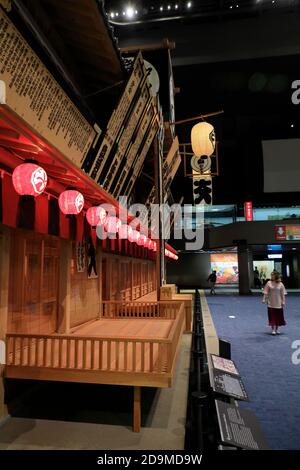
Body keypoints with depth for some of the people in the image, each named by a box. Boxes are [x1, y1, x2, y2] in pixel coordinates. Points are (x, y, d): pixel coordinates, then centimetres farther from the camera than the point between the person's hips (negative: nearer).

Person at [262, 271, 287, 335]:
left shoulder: (280, 284, -1)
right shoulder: (269, 283, -3)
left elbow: (283, 294, 1)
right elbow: (265, 292, -3)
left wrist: (283, 301, -4)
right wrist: (263, 299, -10)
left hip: (278, 304, 1)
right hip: (271, 304, -1)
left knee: (278, 316, 10)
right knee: (272, 316, -1)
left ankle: (277, 329, 26)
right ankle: (273, 330, 5)